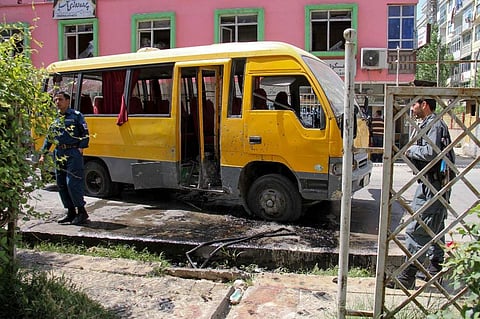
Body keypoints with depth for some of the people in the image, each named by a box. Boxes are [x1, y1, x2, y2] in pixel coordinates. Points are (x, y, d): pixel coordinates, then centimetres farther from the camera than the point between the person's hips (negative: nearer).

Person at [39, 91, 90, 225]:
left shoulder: (76, 115, 0)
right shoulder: (55, 119, 17)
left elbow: (85, 133, -4)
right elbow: (49, 138, 21)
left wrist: (81, 148, -12)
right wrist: (43, 154, 17)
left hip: (73, 153, -7)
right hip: (59, 154, 7)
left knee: (72, 183, -12)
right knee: (61, 185, 8)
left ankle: (82, 211, -1)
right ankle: (71, 212, 17)